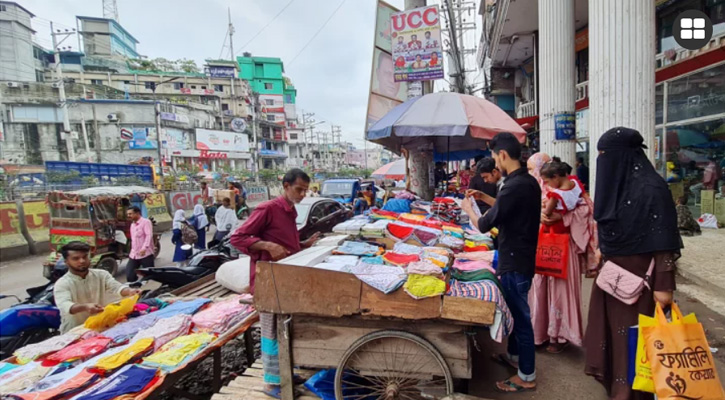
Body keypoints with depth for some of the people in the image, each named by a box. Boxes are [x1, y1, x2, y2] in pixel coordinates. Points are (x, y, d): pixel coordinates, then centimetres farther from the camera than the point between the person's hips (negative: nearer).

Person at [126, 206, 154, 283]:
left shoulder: (146, 222, -9)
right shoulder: (132, 224, 18)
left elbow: (149, 235, -22)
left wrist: (144, 248, -35)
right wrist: (132, 251, 20)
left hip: (146, 254, -8)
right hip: (134, 254, 8)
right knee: (129, 274, 3)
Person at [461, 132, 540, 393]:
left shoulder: (514, 186, -25)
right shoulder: (529, 181, 6)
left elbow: (484, 225, -20)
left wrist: (468, 209, -3)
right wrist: (484, 198, 18)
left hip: (514, 261, -10)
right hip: (523, 256, 10)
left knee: (520, 315, 2)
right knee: (516, 310, 22)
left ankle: (527, 377, 16)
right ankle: (514, 356, 40)